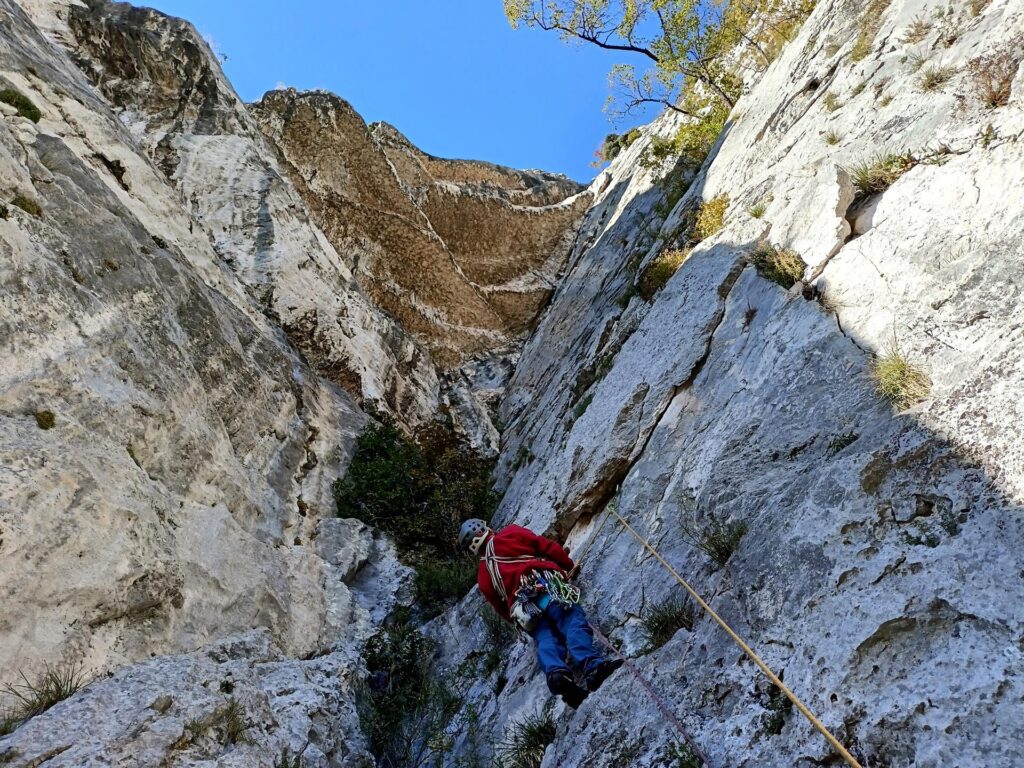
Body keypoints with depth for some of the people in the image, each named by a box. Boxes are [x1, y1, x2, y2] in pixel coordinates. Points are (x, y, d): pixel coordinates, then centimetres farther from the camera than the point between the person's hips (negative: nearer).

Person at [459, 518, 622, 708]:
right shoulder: (511, 534, 22)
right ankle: (591, 663, -47)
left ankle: (556, 671, -43)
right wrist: (569, 566, 30)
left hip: (522, 608, 3)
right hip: (547, 587, -3)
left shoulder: (483, 576, 31)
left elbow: (501, 609, 32)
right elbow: (550, 548, 16)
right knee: (574, 623, -19)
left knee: (546, 641, -11)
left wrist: (517, 619, 47)